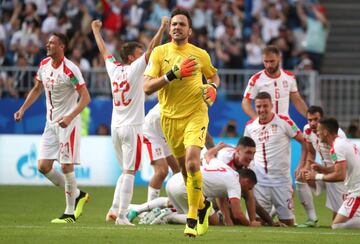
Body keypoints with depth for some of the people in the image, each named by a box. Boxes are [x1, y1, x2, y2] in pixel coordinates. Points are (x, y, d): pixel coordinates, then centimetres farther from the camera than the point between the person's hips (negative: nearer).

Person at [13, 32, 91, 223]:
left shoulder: (70, 70, -17)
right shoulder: (44, 65, 6)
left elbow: (85, 98, -18)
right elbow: (37, 89, 22)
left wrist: (69, 117, -28)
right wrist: (23, 109, 11)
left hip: (68, 123, -8)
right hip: (51, 123, 8)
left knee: (66, 166, -7)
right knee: (43, 167, 2)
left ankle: (70, 213, 3)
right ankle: (77, 195, 19)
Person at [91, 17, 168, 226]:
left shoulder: (114, 69, 7)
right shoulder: (134, 69, -9)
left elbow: (103, 50, 23)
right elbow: (152, 49, -14)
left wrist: (96, 30, 37)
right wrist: (162, 28, -13)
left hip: (116, 127, 7)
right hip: (132, 127, -7)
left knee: (127, 171, 16)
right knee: (130, 172, -6)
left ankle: (114, 210, 6)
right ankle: (122, 215, -11)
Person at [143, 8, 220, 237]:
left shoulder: (200, 54, 2)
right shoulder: (160, 52, 0)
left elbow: (214, 76, 21)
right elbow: (147, 87, -9)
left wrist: (212, 88, -2)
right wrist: (173, 74, -21)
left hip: (195, 113, -2)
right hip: (170, 117, 2)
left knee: (192, 161, -22)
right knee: (185, 167, 11)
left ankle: (192, 218, -14)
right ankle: (202, 204, 39)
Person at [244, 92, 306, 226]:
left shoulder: (284, 122, -6)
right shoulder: (250, 126, 6)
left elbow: (303, 141, -2)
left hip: (281, 180, -2)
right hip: (260, 181, 2)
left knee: (287, 221, 0)